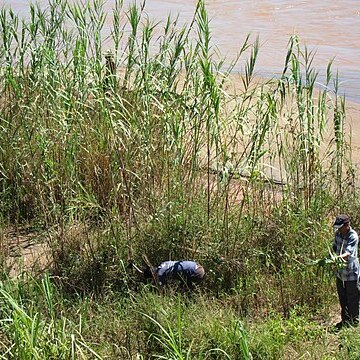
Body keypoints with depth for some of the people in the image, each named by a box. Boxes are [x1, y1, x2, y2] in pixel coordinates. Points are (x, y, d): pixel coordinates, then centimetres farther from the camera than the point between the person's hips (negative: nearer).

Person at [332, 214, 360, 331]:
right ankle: (345, 320, 32)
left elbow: (348, 251, -33)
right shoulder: (338, 234, 1)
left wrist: (340, 257, -52)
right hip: (340, 272, 7)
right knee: (342, 299, 17)